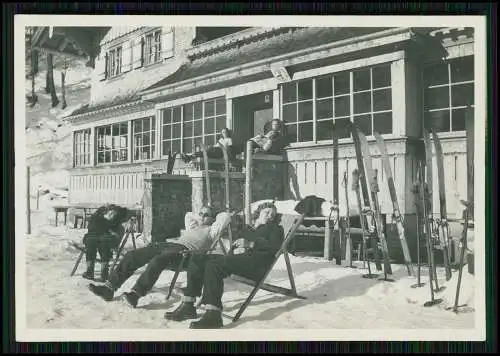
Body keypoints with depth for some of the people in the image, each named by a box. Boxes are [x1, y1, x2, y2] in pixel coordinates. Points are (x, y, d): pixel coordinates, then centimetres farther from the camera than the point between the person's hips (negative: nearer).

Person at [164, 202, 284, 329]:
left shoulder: (275, 228, 17)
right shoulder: (246, 229, 34)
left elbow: (274, 246, -2)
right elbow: (234, 246, 23)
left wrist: (250, 244, -11)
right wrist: (236, 249, -1)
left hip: (256, 262, -7)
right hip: (238, 257, 7)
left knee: (214, 264, -31)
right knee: (198, 260, -9)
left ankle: (213, 315, -38)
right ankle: (188, 306, -11)